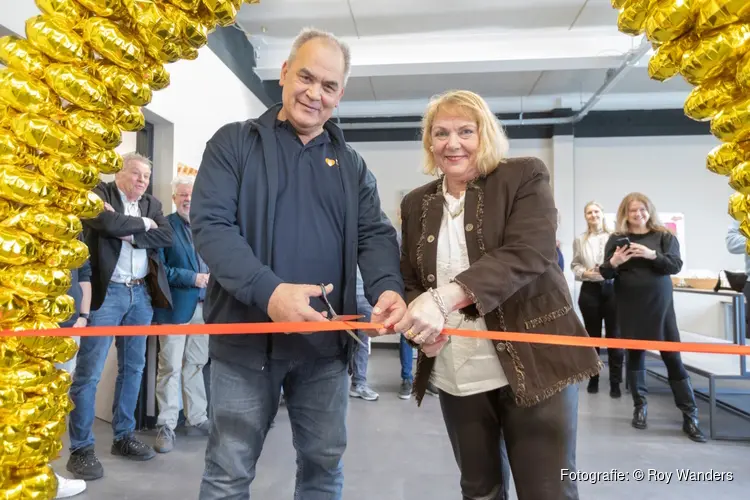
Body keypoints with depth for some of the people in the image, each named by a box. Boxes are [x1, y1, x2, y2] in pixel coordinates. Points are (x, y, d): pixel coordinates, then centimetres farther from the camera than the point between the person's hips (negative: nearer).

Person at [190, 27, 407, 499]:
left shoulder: (351, 164, 11)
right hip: (247, 339, -3)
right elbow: (210, 224, -11)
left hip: (327, 342, 3)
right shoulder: (234, 143, 0)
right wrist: (267, 291, -27)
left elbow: (375, 235, 3)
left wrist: (389, 287, -20)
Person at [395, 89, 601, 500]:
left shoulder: (525, 177, -3)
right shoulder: (417, 204, 10)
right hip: (455, 375, 4)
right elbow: (408, 280, 14)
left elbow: (528, 253, -18)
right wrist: (418, 316, -9)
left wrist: (446, 297, -31)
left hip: (533, 363, -4)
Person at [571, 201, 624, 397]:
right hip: (590, 291, 2)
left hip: (611, 289, -2)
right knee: (592, 335, 11)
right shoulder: (579, 240, 6)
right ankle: (593, 379, 22)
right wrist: (584, 272, -12)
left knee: (614, 335, 2)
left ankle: (615, 382, 11)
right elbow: (575, 265, 7)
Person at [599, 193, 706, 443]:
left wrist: (652, 254, -23)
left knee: (673, 356, -1)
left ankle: (690, 416, 6)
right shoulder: (616, 239, 4)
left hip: (659, 304, -1)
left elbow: (676, 265, -7)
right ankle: (640, 407, 20)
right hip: (630, 306, 1)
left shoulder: (664, 236, 3)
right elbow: (606, 274, 2)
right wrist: (613, 263, -20)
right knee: (635, 354, 7)